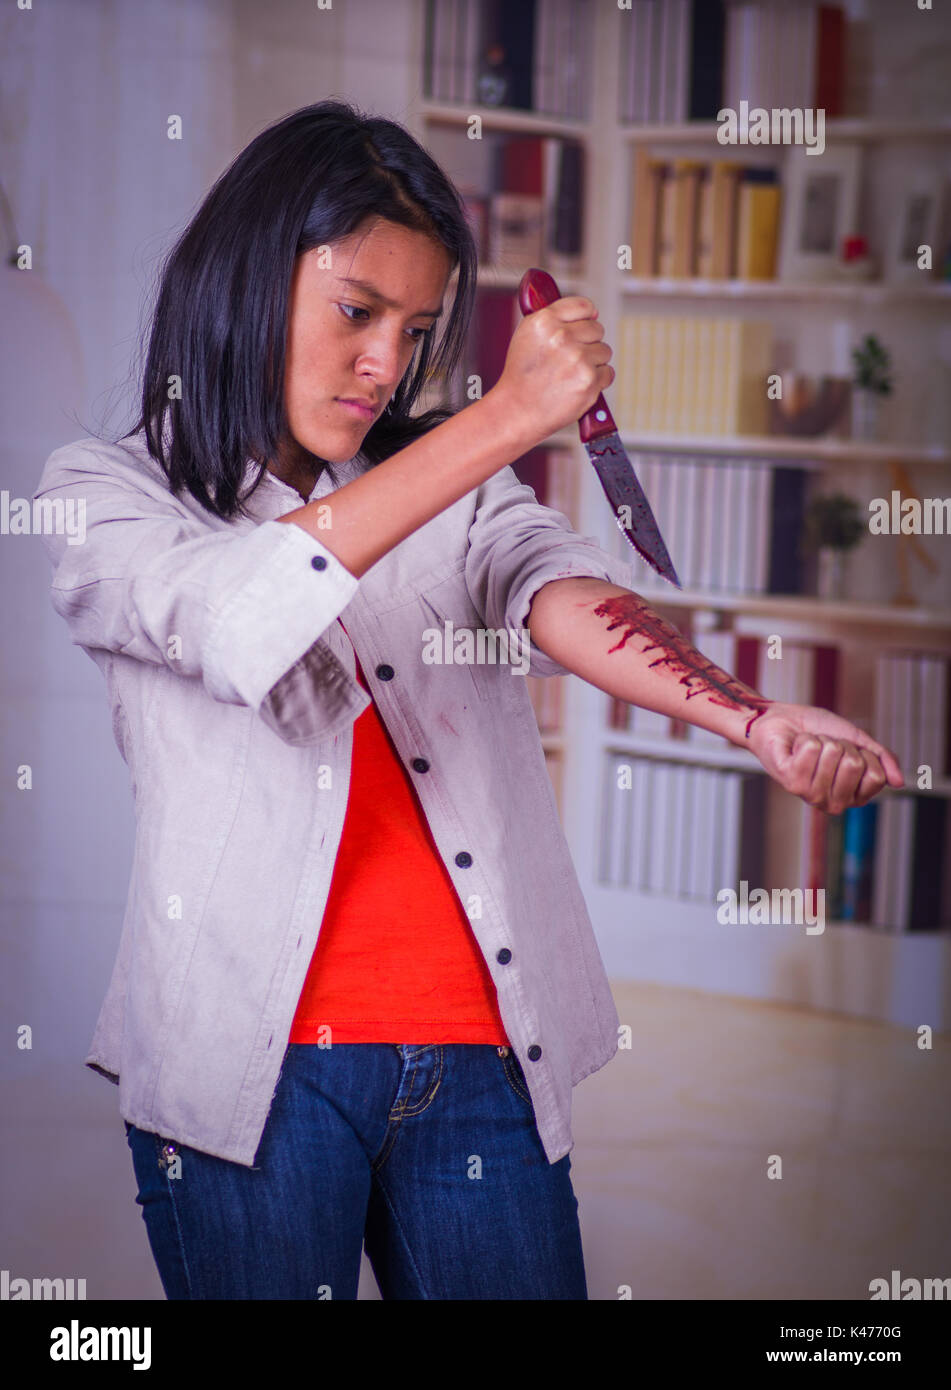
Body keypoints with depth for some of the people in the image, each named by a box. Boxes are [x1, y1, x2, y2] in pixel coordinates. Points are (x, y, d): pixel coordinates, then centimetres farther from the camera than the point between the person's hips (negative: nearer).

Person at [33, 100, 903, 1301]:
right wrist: (506, 417, -23)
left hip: (484, 1061, 3)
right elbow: (234, 619, -19)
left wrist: (758, 722, -30)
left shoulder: (462, 488, 13)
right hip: (251, 1061, -3)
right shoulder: (107, 493, 2)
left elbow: (564, 596, -8)